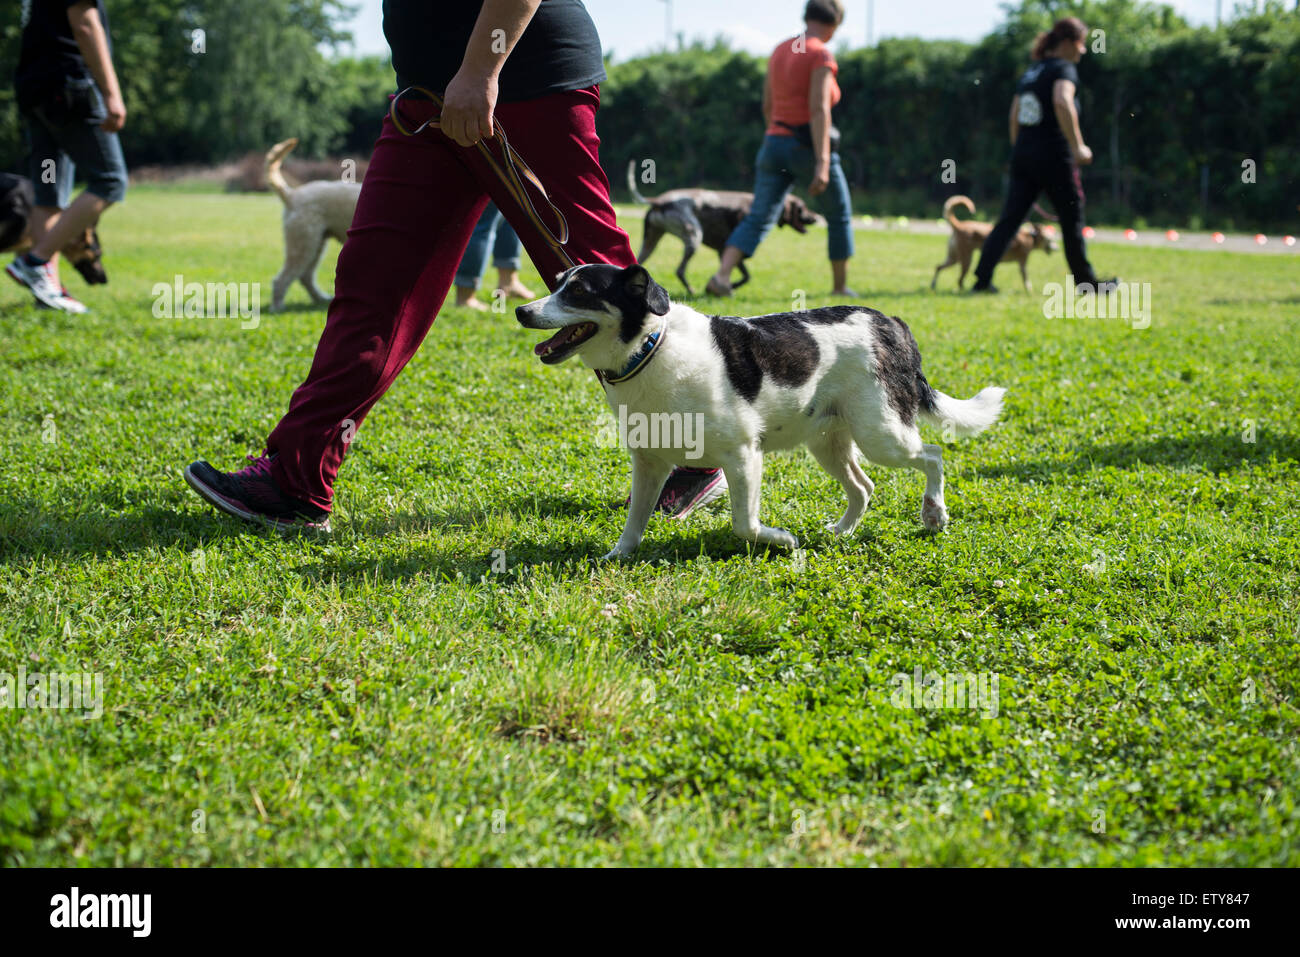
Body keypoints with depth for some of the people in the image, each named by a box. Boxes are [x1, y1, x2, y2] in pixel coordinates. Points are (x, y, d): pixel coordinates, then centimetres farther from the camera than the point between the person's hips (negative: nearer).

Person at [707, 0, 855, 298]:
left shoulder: (779, 51, 11)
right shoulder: (821, 55, -11)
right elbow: (819, 110, -21)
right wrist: (822, 163, -25)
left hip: (774, 143, 6)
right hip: (808, 147, -6)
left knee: (758, 218, -2)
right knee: (839, 216, 16)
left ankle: (721, 275, -23)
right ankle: (840, 285, 25)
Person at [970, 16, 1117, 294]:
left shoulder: (1030, 72, 17)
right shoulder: (1063, 68, -7)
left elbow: (1014, 117, 17)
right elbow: (1062, 102, -25)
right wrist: (1077, 146, -24)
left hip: (1023, 155, 7)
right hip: (1053, 156, -7)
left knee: (1010, 219, 2)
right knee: (1072, 220, 7)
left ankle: (982, 279, -9)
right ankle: (1086, 282, 17)